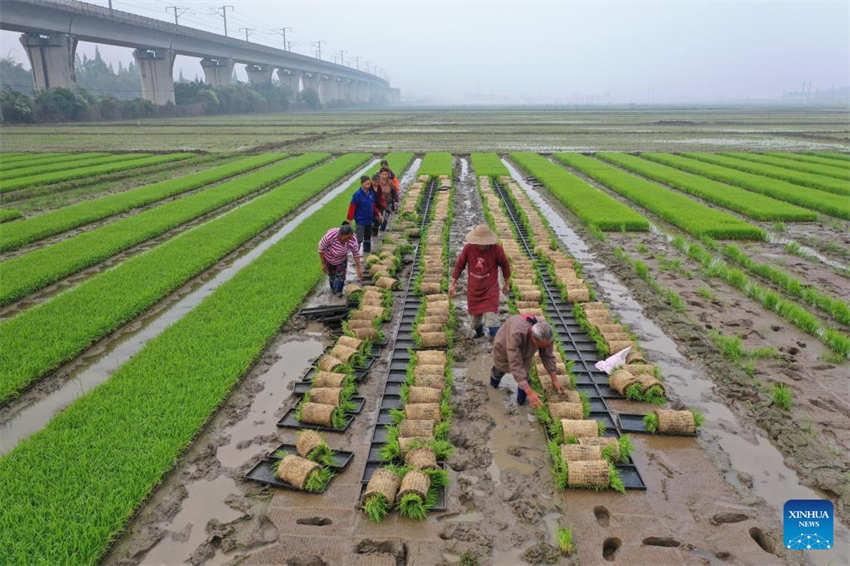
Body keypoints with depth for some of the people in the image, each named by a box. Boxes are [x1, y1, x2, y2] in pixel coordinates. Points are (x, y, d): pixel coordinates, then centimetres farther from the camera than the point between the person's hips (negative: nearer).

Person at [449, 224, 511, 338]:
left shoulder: (496, 249, -15)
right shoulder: (468, 248, -12)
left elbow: (505, 265, 1)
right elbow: (459, 265, -1)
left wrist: (507, 284, 10)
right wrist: (453, 284, 0)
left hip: (490, 290, -3)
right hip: (473, 290, 3)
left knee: (491, 318, -10)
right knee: (474, 317, 19)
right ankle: (479, 332, 48)